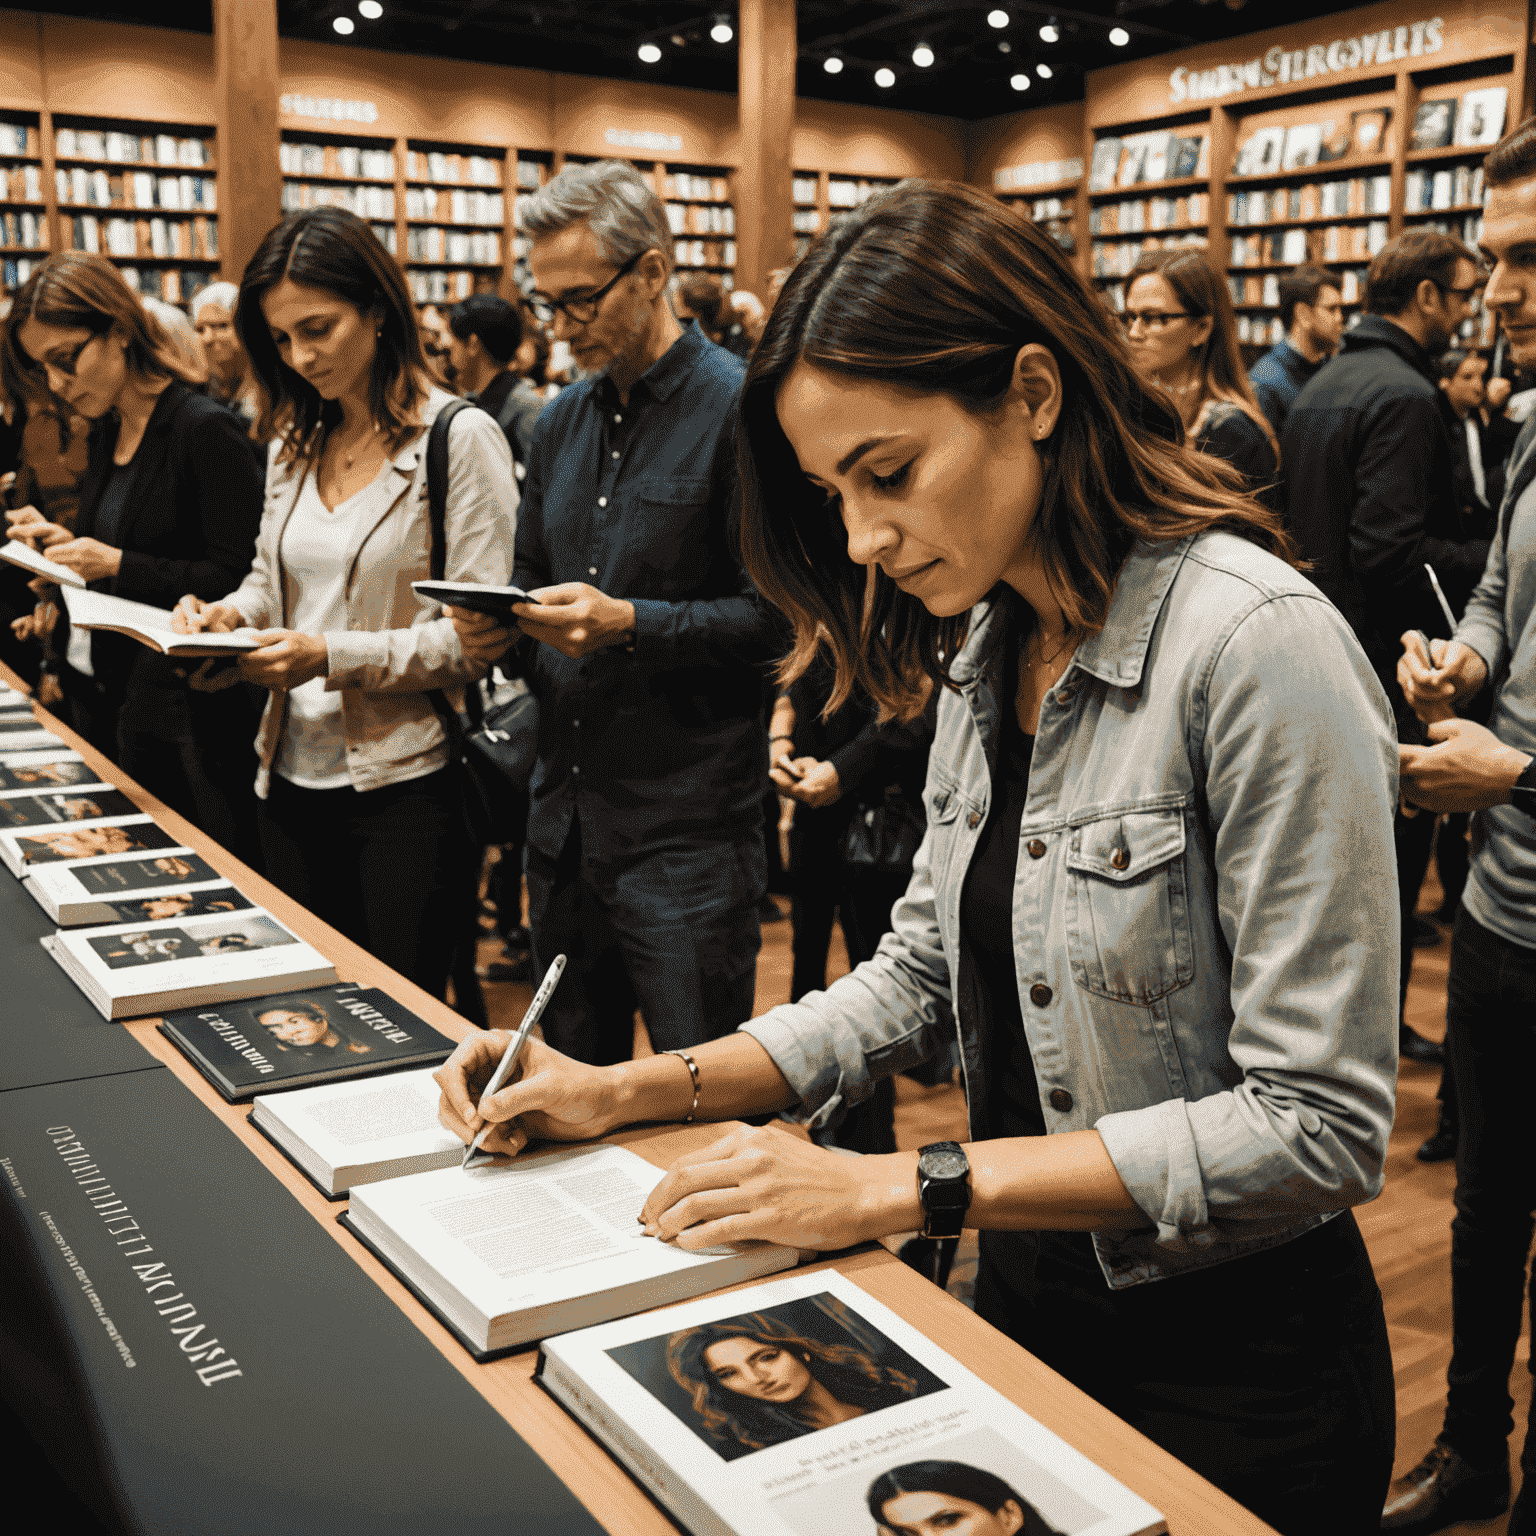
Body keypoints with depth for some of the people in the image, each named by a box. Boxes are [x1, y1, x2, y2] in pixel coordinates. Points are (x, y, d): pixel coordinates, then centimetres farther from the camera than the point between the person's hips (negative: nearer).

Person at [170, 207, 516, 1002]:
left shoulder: (460, 438, -9)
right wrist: (224, 615, -2)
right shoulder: (294, 442, 12)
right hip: (294, 774, 7)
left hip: (405, 782, -6)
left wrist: (334, 657, -23)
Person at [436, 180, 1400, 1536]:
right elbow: (926, 970, 6)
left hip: (1230, 1360, -7)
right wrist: (638, 1091, -4)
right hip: (1027, 1300, 7)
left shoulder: (1256, 644, -25)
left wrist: (906, 1187, -25)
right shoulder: (986, 645, 1)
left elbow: (1316, 1121, -25)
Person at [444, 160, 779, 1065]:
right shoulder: (564, 420, 13)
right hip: (564, 813, 7)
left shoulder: (740, 408, -9)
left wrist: (631, 625, -23)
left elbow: (777, 615, -14)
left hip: (688, 831, -7)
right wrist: (500, 625, 0)